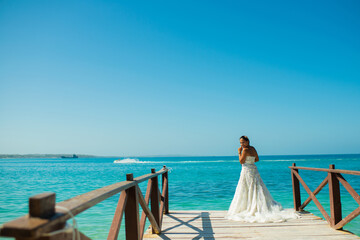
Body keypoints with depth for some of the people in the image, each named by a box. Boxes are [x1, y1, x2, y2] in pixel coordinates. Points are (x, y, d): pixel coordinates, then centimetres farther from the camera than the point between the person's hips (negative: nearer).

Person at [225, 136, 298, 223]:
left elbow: (241, 161, -14)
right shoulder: (253, 148, 9)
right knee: (257, 189, 12)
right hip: (254, 169, 8)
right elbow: (257, 159, 17)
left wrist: (239, 152, -7)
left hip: (247, 170, -8)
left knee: (245, 191, 0)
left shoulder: (245, 150, -15)